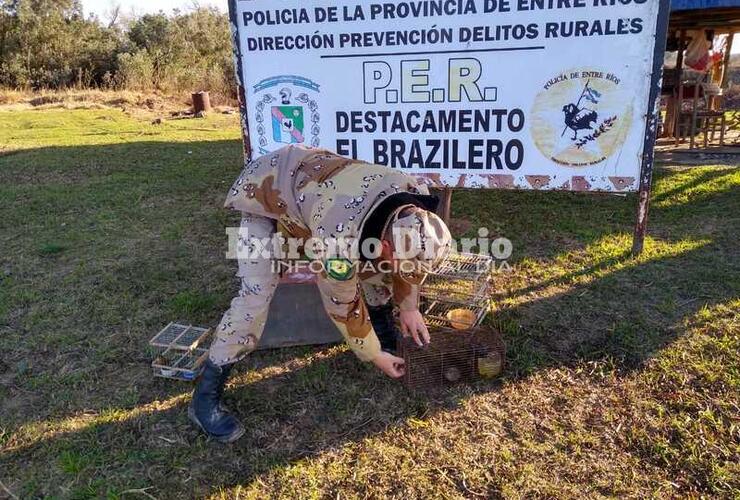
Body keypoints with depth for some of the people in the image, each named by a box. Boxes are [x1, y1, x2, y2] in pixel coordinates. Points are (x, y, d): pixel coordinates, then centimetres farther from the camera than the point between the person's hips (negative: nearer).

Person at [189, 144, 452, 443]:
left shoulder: (415, 195, -24)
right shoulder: (339, 236, -44)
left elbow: (409, 259, -2)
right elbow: (343, 305, -26)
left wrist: (409, 306, 3)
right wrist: (374, 355, -12)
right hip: (263, 191, -6)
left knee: (370, 261, -2)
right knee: (257, 293, -19)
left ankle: (383, 326, 23)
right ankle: (206, 396, -7)